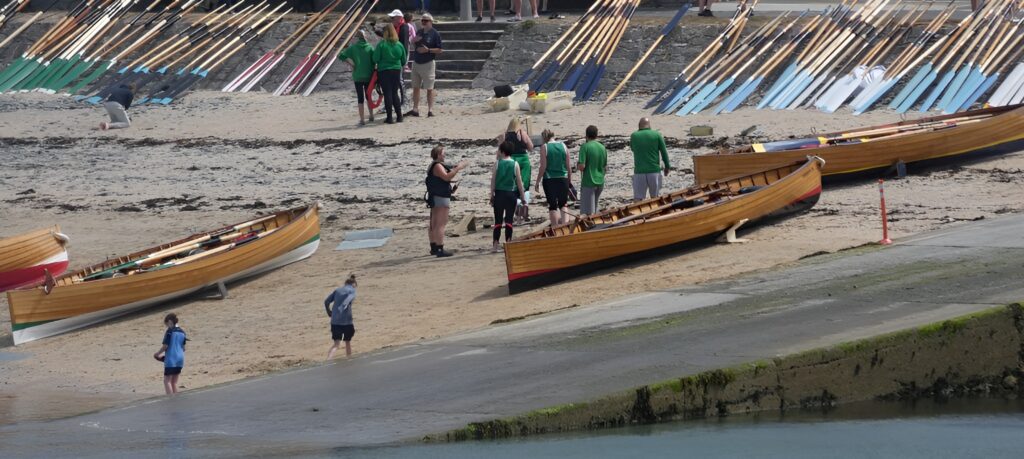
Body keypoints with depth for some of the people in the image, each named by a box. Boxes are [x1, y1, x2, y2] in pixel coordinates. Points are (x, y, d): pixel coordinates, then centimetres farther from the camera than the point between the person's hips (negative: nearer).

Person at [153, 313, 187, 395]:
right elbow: (183, 348, 13)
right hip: (180, 359, 7)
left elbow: (165, 346, -14)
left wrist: (157, 354, 2)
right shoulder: (182, 332, 9)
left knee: (167, 381, -2)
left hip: (171, 360, -7)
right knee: (174, 381, 14)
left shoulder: (170, 331, -10)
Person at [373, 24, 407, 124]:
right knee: (395, 93, 15)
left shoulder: (381, 45, -13)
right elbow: (404, 60, 7)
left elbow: (375, 59, -13)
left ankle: (389, 117, 0)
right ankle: (399, 115, 12)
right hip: (396, 71, 4)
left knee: (387, 94, 1)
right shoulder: (399, 45, -1)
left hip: (384, 71, -4)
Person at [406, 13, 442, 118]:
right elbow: (413, 45, 19)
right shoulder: (419, 32, 12)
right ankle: (415, 109, 13)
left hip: (428, 63, -6)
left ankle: (430, 109, 0)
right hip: (416, 62, 6)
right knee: (415, 87, 8)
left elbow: (439, 50, -8)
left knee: (429, 88, -3)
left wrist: (428, 50, -19)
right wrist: (414, 41, -3)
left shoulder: (435, 34, -6)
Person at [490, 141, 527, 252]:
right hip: (511, 194, 0)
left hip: (499, 194, 0)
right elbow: (519, 183, 1)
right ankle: (508, 242, 0)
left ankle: (496, 244, 0)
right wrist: (523, 198, 8)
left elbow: (493, 181, -2)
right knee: (509, 219, 4)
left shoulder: (497, 163, -3)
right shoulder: (515, 164, 0)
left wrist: (492, 196, 5)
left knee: (498, 220, 4)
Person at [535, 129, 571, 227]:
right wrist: (570, 180, 14)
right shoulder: (563, 146, 2)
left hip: (549, 179, -3)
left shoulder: (544, 147, -7)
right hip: (563, 179, 3)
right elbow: (568, 166, 4)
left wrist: (538, 182, -2)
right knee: (563, 205, 16)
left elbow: (543, 167, -10)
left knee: (552, 206, 5)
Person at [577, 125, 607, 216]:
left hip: (588, 182, -6)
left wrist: (577, 166, 3)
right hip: (600, 182, 6)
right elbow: (605, 168, 11)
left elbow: (582, 166, -18)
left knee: (588, 212, -4)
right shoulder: (602, 148, 6)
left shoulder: (585, 147, -12)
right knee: (594, 209, 19)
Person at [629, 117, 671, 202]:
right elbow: (664, 152, 2)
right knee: (655, 198, 13)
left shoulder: (634, 136, 1)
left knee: (637, 199, -1)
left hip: (639, 172, 0)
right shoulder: (657, 135, -1)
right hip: (654, 171, 0)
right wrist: (667, 166, 14)